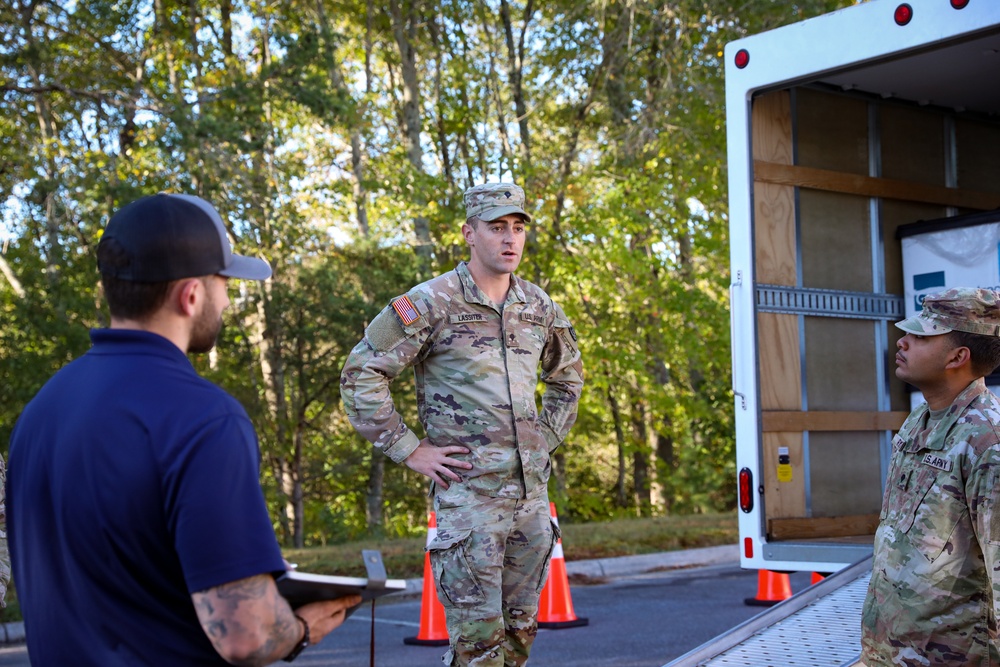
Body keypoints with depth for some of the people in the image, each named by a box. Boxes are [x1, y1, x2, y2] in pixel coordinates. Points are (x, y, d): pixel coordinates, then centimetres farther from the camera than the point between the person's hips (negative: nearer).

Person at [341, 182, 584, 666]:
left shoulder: (540, 308, 10)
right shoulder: (431, 304, -8)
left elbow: (568, 377, 28)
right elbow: (360, 375, -7)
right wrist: (410, 450, -9)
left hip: (532, 489, 6)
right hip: (468, 493, -6)